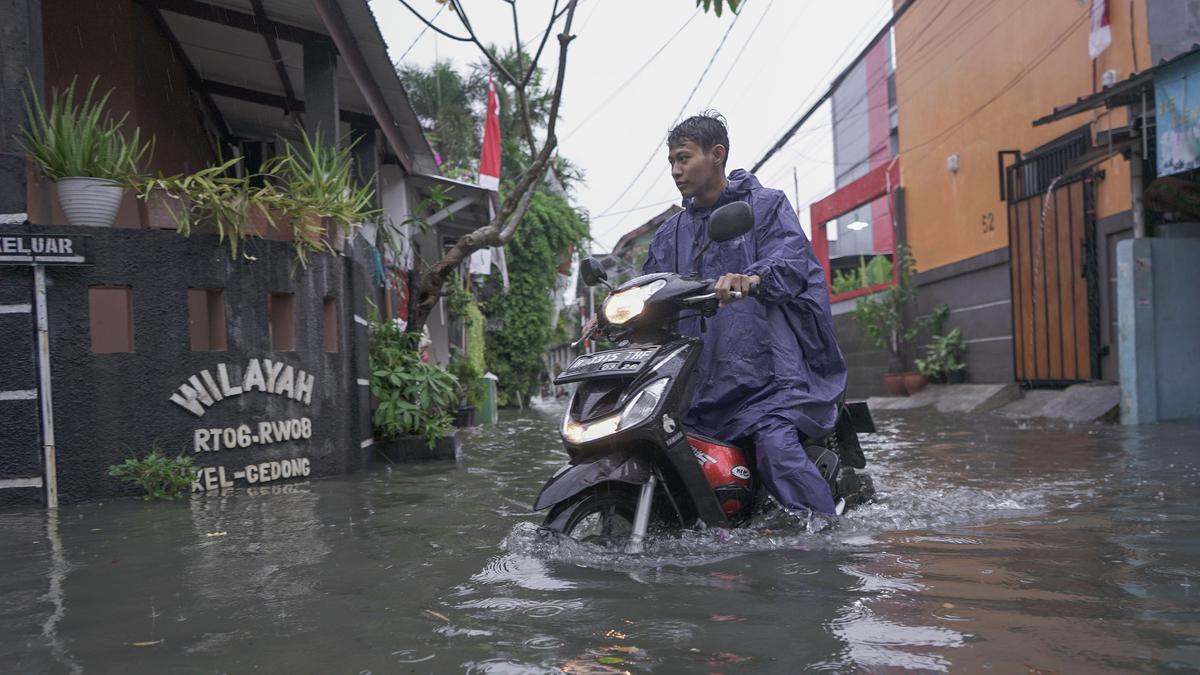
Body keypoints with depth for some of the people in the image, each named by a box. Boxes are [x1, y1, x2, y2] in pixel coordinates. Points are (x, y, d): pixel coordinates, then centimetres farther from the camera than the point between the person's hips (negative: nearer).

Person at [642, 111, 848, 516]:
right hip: (700, 379, 6)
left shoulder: (766, 206, 7)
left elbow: (790, 258, -14)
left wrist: (753, 277, -36)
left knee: (777, 446, -26)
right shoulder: (671, 233, 23)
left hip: (764, 369, -6)